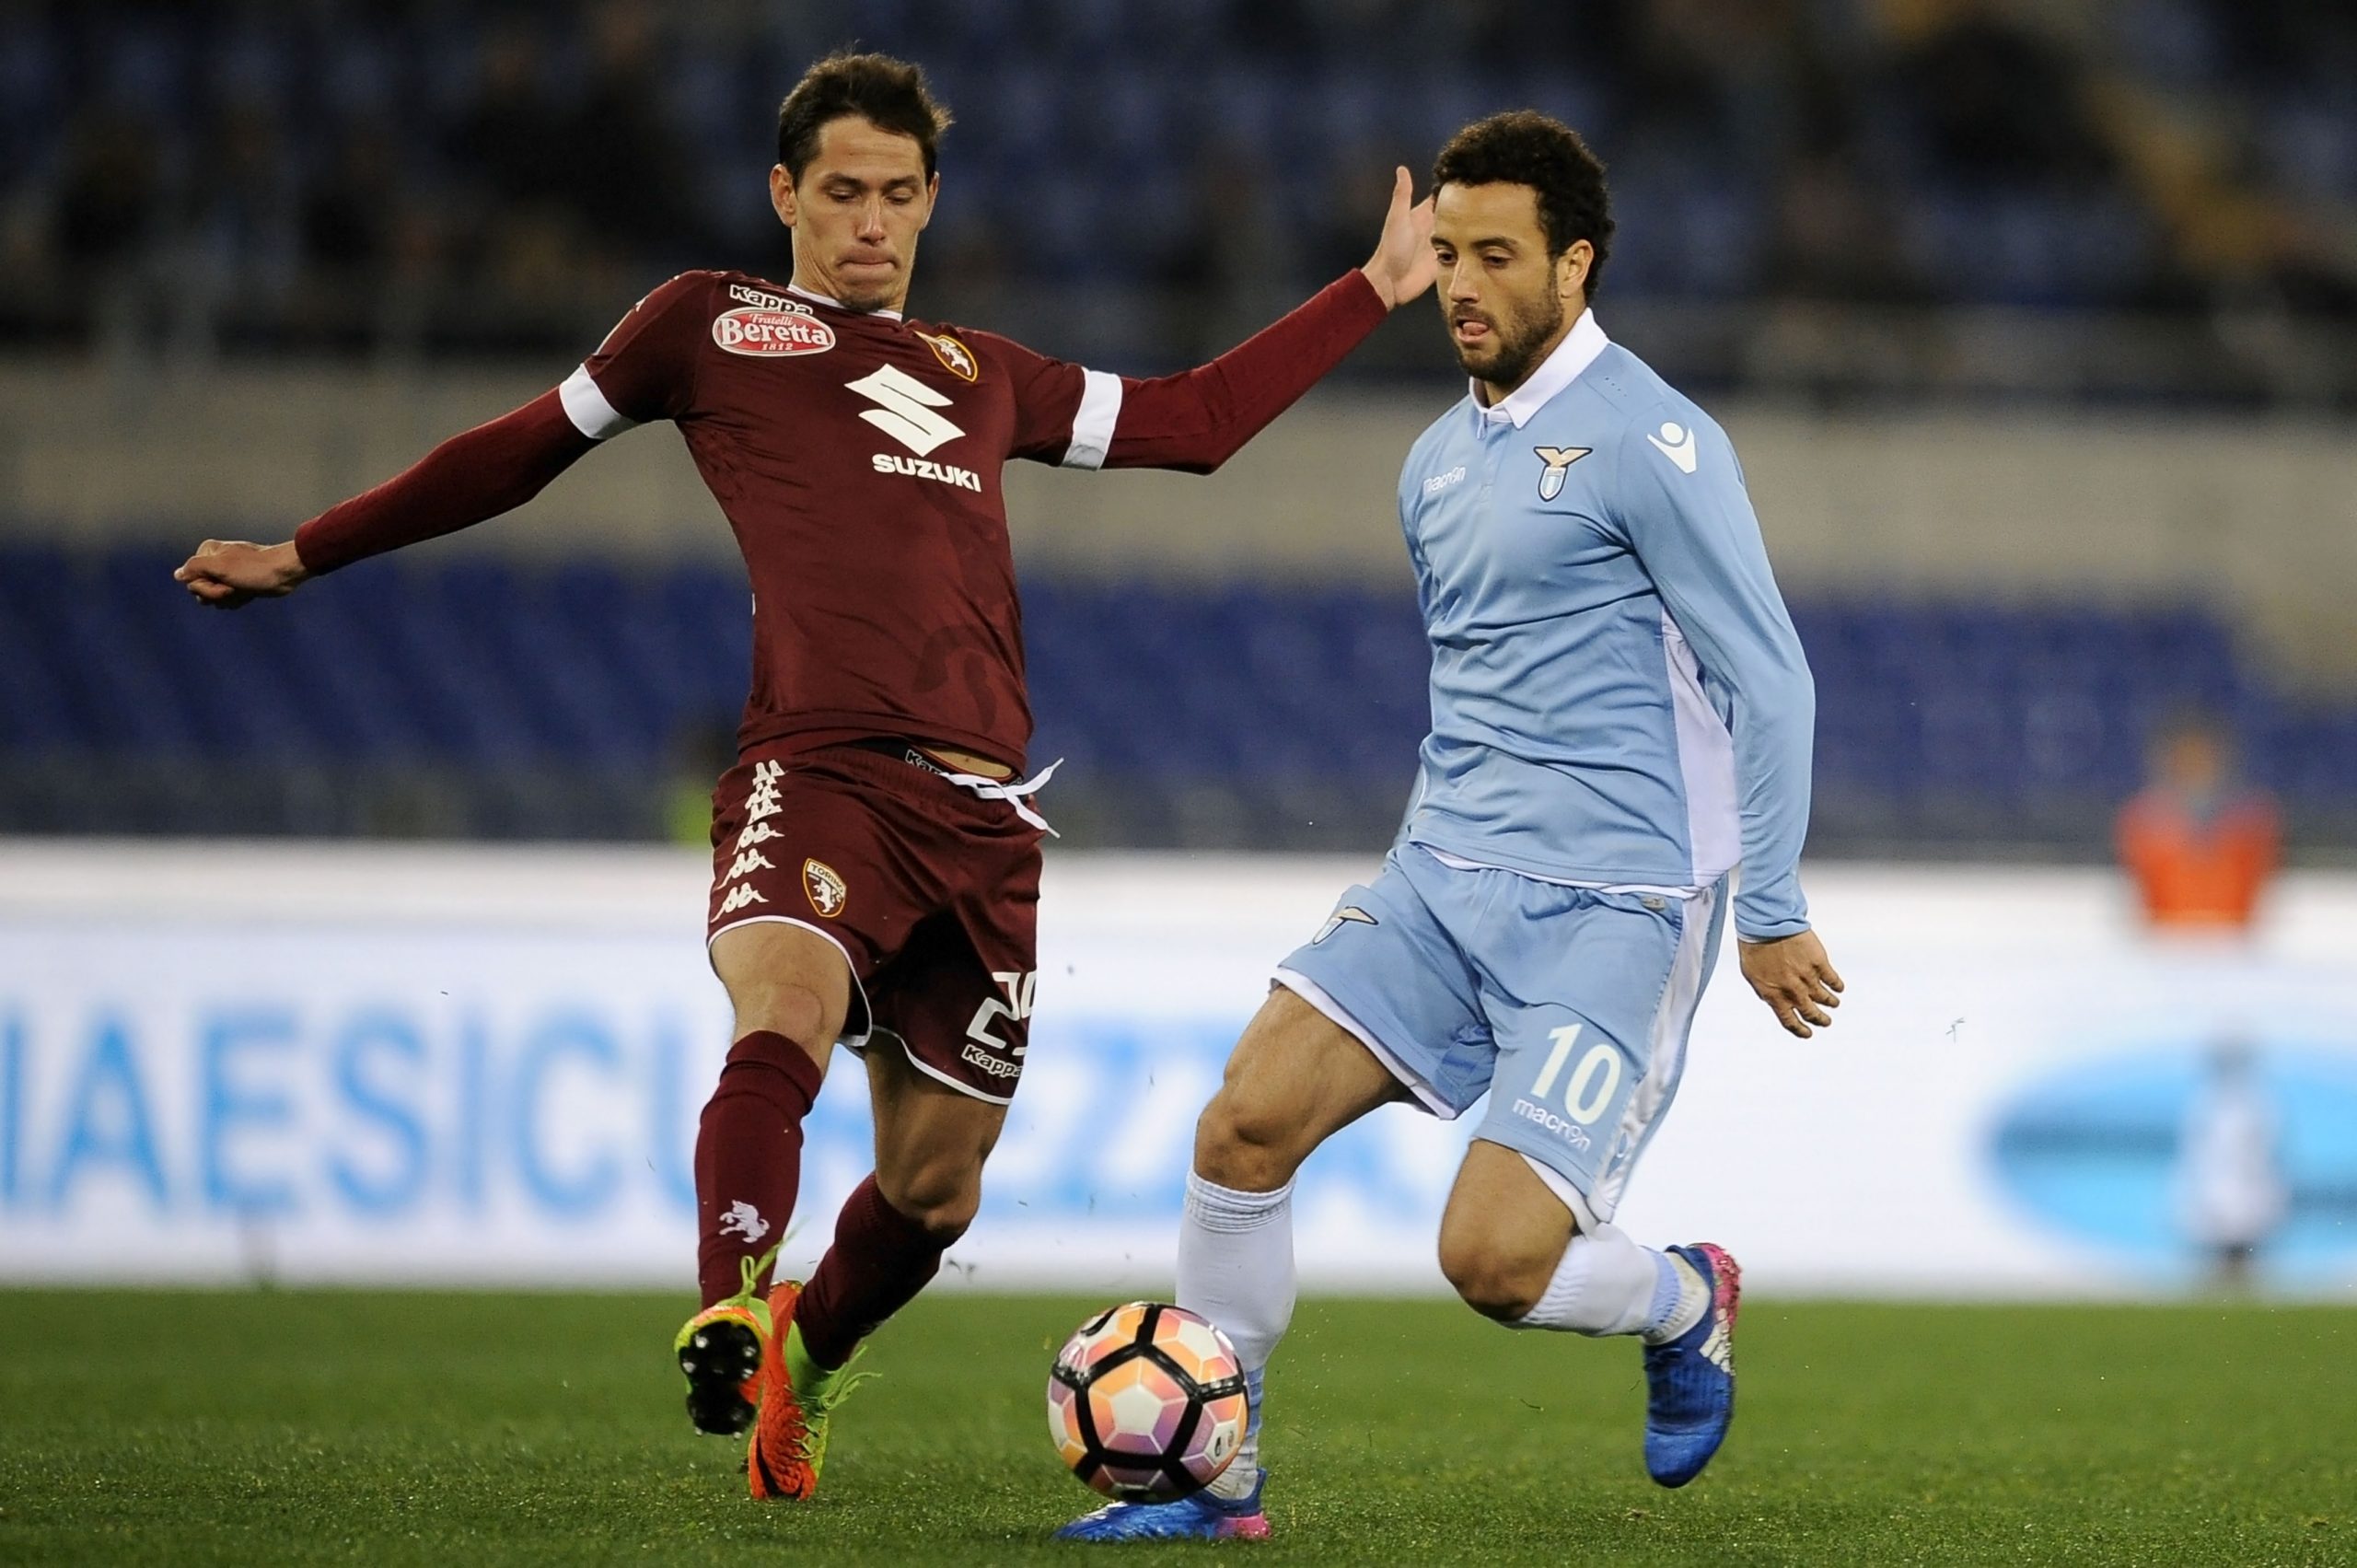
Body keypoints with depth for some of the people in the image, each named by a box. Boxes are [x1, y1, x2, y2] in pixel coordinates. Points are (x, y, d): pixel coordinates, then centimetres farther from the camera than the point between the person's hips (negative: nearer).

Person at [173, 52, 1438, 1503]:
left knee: (936, 1185, 6)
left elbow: (1195, 421, 32)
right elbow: (522, 454, 25)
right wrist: (303, 556, 28)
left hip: (980, 808, 4)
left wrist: (1375, 291, 33)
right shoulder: (712, 324, 18)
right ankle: (729, 1314, -42)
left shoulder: (980, 375, 29)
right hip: (815, 769, -4)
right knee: (785, 1018, -36)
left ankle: (802, 1366, 32)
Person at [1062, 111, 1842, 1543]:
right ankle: (1215, 1475, 1)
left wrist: (1771, 917, -12)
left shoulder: (1647, 441, -10)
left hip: (1615, 905, -7)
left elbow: (1768, 682, -11)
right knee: (1247, 1123, -11)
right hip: (1446, 879, 7)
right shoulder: (1439, 464, 14)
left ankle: (1685, 1302, 18)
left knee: (1494, 1259, -16)